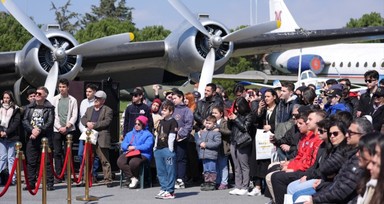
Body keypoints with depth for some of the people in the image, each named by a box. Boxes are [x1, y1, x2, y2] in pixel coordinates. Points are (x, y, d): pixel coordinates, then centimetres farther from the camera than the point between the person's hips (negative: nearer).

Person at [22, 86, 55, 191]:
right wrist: (32, 130, -14)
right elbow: (25, 120, 4)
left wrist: (39, 130, -18)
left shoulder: (49, 108, 3)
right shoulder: (29, 107, 13)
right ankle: (31, 183, 10)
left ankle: (50, 183, -1)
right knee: (31, 161, 4)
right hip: (31, 137, 3)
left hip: (45, 137, -3)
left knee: (47, 161, -4)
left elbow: (50, 122, -7)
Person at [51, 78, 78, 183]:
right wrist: (59, 127, -7)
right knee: (57, 153, -1)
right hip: (57, 130, 1)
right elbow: (53, 115, 3)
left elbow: (74, 116, 1)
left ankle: (68, 174, 3)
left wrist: (66, 126, -10)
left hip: (69, 129, -1)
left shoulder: (73, 100, 6)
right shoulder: (55, 99, 8)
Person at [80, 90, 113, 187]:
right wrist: (87, 123, -9)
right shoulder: (89, 109, 21)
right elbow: (83, 119, 13)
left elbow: (107, 122, -11)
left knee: (105, 160, -4)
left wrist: (94, 125, -16)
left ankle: (108, 180, -2)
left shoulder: (108, 110, 1)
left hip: (101, 138, -6)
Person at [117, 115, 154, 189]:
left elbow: (147, 146, -9)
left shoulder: (148, 134, 8)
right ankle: (132, 178, -20)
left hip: (142, 154, -5)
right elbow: (123, 144, 15)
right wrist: (128, 147, -9)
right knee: (120, 161, -27)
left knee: (133, 162, -37)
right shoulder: (129, 134, 27)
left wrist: (135, 147, -12)